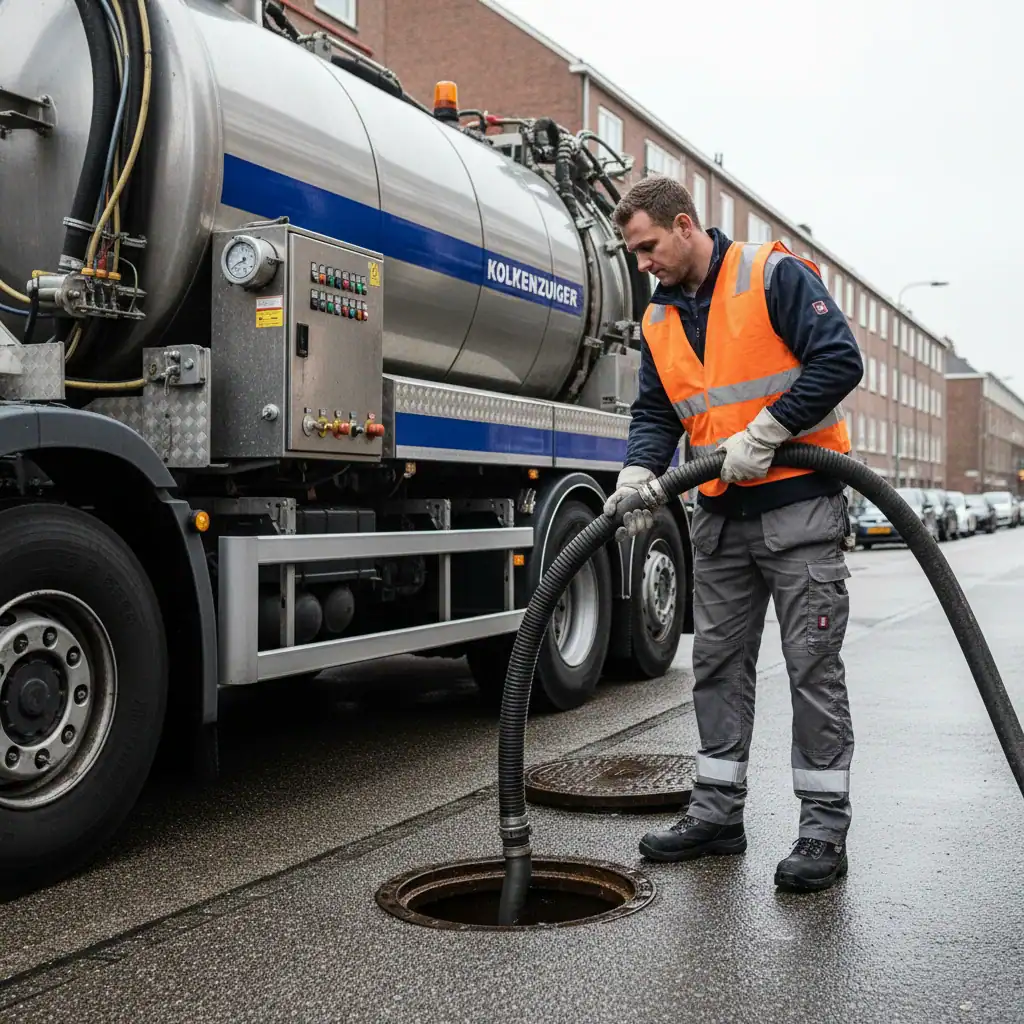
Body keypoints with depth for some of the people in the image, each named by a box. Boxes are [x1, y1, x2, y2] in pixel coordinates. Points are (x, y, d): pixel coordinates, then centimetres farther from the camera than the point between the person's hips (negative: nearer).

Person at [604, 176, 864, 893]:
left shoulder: (774, 275, -9)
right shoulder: (659, 322, 11)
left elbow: (840, 361, -16)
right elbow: (655, 414, 8)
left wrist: (762, 433, -20)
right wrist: (638, 476, -11)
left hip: (801, 509, -7)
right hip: (721, 517, 7)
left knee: (813, 666, -2)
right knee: (718, 663, 10)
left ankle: (825, 828, 7)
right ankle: (718, 814, 21)